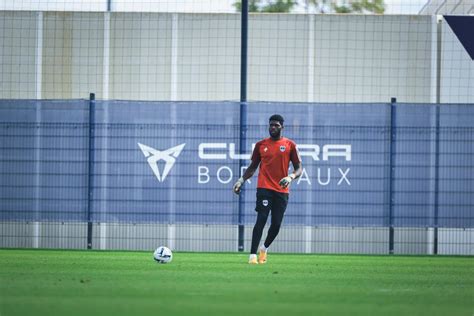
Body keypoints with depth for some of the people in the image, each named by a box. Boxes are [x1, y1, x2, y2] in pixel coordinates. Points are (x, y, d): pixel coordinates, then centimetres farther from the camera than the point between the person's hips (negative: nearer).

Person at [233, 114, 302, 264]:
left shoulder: (290, 145, 5)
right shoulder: (261, 145, 9)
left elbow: (299, 168, 5)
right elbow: (252, 167, 16)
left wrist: (290, 177, -16)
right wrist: (241, 181, 2)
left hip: (282, 190, 1)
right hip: (264, 188, -1)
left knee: (276, 224, 2)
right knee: (261, 219, -15)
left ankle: (264, 248, 30)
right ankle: (253, 255, -16)